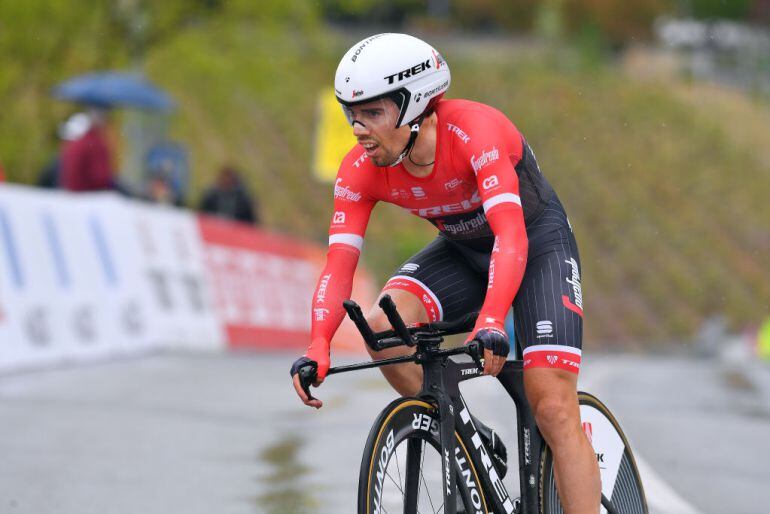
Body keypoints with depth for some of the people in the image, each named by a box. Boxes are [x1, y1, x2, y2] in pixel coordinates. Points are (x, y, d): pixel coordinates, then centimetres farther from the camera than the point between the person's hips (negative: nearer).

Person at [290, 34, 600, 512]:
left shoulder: (474, 130, -34)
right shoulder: (361, 171, -19)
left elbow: (511, 235, -44)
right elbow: (339, 265, -23)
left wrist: (491, 324, -59)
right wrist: (318, 348, -40)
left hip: (538, 242, -5)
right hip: (463, 250, 5)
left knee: (554, 409, -16)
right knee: (384, 325, -24)